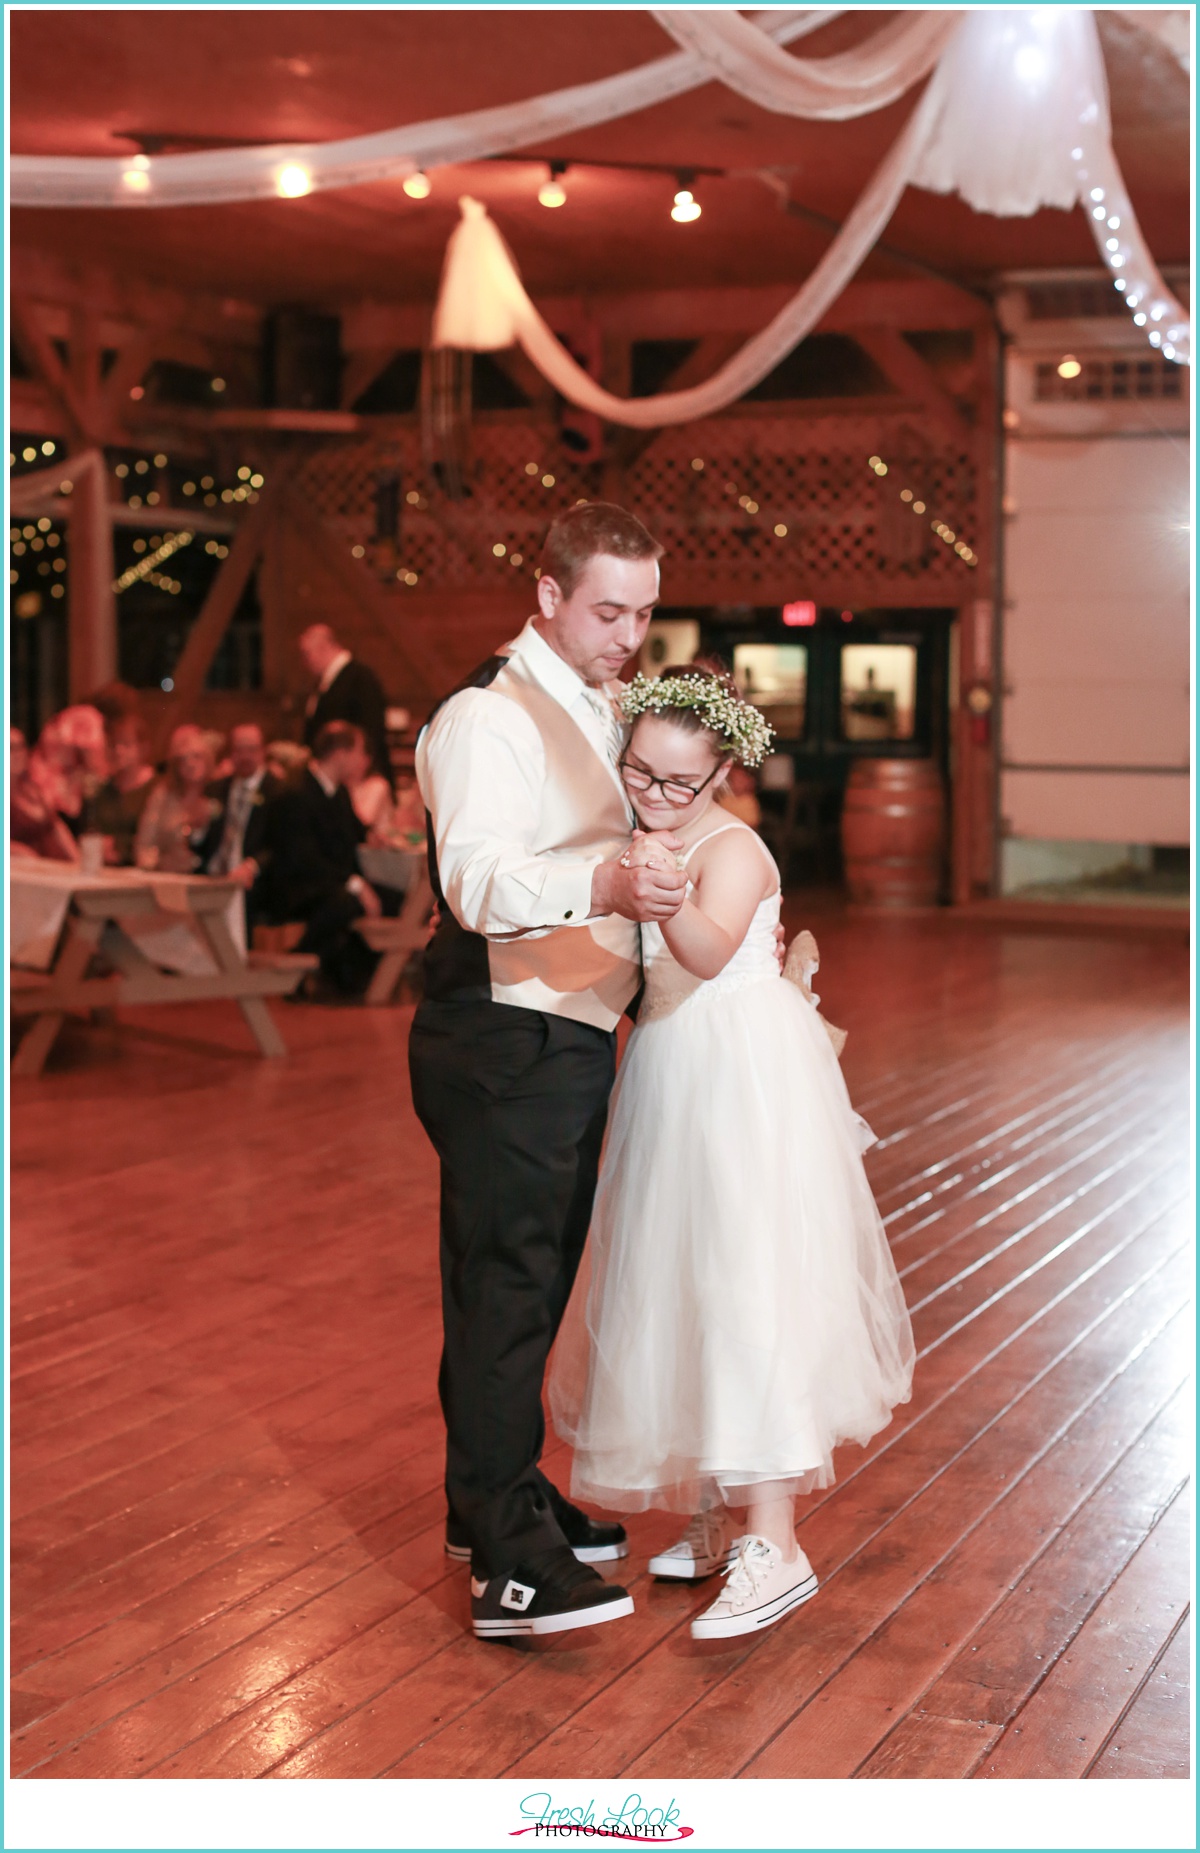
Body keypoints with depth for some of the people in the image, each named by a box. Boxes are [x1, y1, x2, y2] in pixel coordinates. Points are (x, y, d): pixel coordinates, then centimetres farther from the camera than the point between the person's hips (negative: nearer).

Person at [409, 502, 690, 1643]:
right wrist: (606, 887, -46)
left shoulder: (604, 713, 16)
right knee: (502, 1286, -8)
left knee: (533, 1280, 18)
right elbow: (479, 882, -29)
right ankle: (508, 1565, -6)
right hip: (502, 1044, -10)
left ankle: (498, 1496, 32)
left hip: (571, 1038, 10)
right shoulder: (488, 717, -14)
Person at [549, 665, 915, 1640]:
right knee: (680, 1294, 11)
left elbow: (710, 952, -32)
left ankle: (774, 1546, -17)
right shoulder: (641, 844, 12)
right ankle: (723, 1515, 23)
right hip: (671, 1078, 9)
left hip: (743, 1082, -9)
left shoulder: (733, 848, -14)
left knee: (743, 1288, -15)